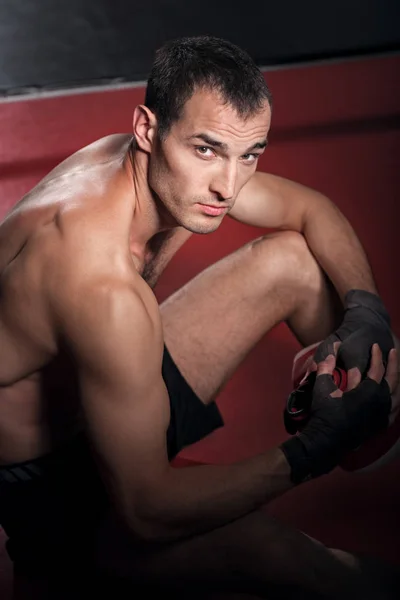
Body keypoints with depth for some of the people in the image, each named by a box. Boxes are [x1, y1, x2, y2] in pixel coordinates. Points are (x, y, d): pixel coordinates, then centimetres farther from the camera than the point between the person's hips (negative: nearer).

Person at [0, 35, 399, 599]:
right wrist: (318, 447, -34)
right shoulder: (103, 287, -39)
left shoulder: (167, 171, -12)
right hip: (51, 484, -9)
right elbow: (146, 511, -36)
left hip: (109, 389, 9)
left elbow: (308, 208, 6)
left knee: (291, 257, 5)